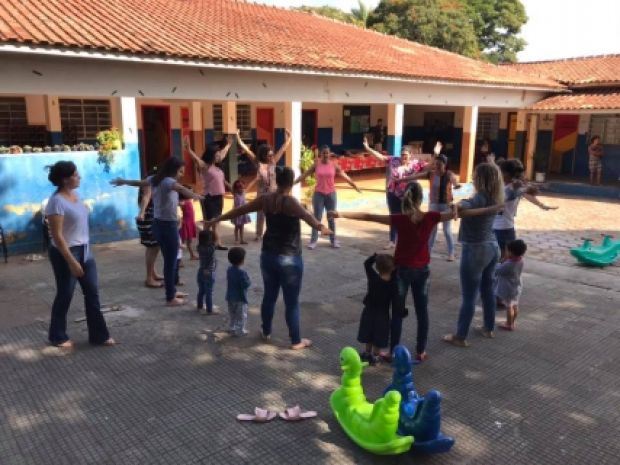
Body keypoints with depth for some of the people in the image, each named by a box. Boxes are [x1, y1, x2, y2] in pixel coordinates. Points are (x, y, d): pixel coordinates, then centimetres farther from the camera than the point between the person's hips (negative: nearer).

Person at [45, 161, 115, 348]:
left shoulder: (75, 195, 6)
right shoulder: (57, 201, -20)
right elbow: (57, 236, -22)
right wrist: (72, 262, -23)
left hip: (85, 250, 8)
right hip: (66, 253, -8)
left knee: (92, 293, 9)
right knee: (65, 295, 7)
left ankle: (98, 335, 18)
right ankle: (58, 336, 26)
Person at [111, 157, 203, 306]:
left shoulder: (155, 179, 7)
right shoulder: (168, 181, -20)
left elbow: (138, 182, 25)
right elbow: (181, 188, -43)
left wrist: (123, 181, 45)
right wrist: (194, 195, -64)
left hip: (159, 224, 9)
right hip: (167, 225, -9)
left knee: (170, 260, 20)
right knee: (170, 262, 1)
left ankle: (172, 291, 34)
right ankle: (170, 298, 10)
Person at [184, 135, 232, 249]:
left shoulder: (217, 166, 11)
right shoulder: (204, 166, -10)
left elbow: (224, 153, 27)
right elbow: (195, 158, -29)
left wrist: (228, 145, 41)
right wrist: (188, 148, -45)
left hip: (218, 197, 8)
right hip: (209, 198, -8)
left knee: (215, 222, 13)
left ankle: (218, 244, 20)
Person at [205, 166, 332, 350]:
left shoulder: (265, 199, 0)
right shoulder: (290, 202, -18)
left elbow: (240, 209, 10)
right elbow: (306, 215, -38)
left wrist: (216, 219, 22)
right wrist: (321, 227, -56)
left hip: (268, 255, 6)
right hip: (289, 258, -6)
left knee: (269, 295, 21)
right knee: (292, 301, 4)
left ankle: (266, 332, 36)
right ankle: (296, 341, 15)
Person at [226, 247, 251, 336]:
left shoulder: (229, 270, 0)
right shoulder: (242, 272, -24)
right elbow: (246, 285, -26)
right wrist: (249, 281, -5)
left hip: (230, 297, 7)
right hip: (240, 298, -7)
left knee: (232, 315, 20)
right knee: (241, 315, 6)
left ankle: (231, 328, 28)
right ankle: (240, 330, 10)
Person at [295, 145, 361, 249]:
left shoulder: (334, 165, 0)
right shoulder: (316, 165, -2)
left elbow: (344, 176, 3)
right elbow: (304, 175, 2)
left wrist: (355, 186, 1)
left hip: (331, 194, 1)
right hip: (318, 194, -1)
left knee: (331, 218, 8)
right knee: (317, 217, 1)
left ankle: (333, 240, 18)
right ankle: (313, 241, 6)